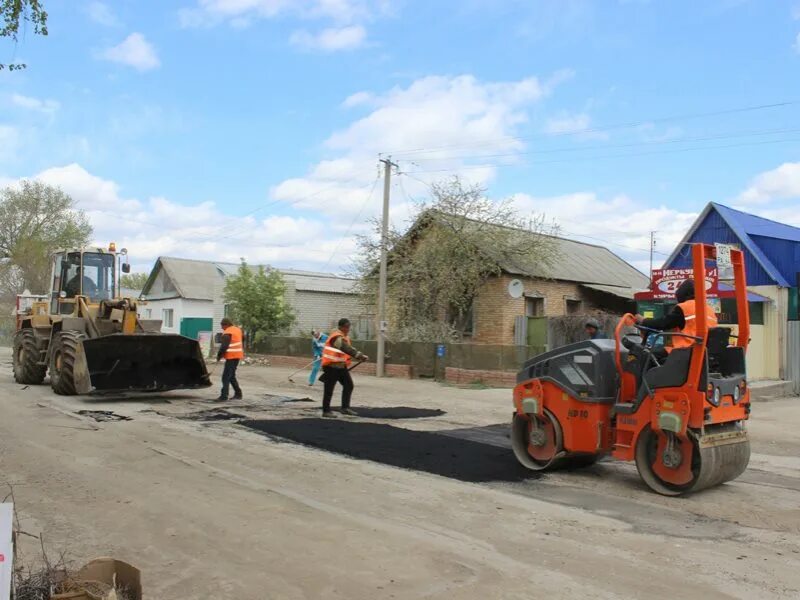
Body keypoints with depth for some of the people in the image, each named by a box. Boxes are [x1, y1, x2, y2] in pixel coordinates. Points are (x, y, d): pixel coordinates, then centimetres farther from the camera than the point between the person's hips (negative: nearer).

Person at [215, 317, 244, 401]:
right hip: (238, 355, 9)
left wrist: (219, 356, -7)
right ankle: (238, 393, 21)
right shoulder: (238, 330, 14)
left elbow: (224, 346, -18)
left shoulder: (227, 333, -14)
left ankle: (224, 396, -11)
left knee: (226, 377, -8)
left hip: (231, 356, -9)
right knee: (232, 376, 18)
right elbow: (242, 340, 23)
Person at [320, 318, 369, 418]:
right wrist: (360, 355, -41)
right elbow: (347, 349, -34)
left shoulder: (345, 336, 12)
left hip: (341, 366, 9)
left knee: (349, 385, 6)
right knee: (329, 389, -2)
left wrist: (360, 356, 4)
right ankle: (326, 411, 5)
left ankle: (345, 407, 11)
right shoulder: (337, 337, -20)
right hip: (331, 366, -9)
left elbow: (349, 349, 18)